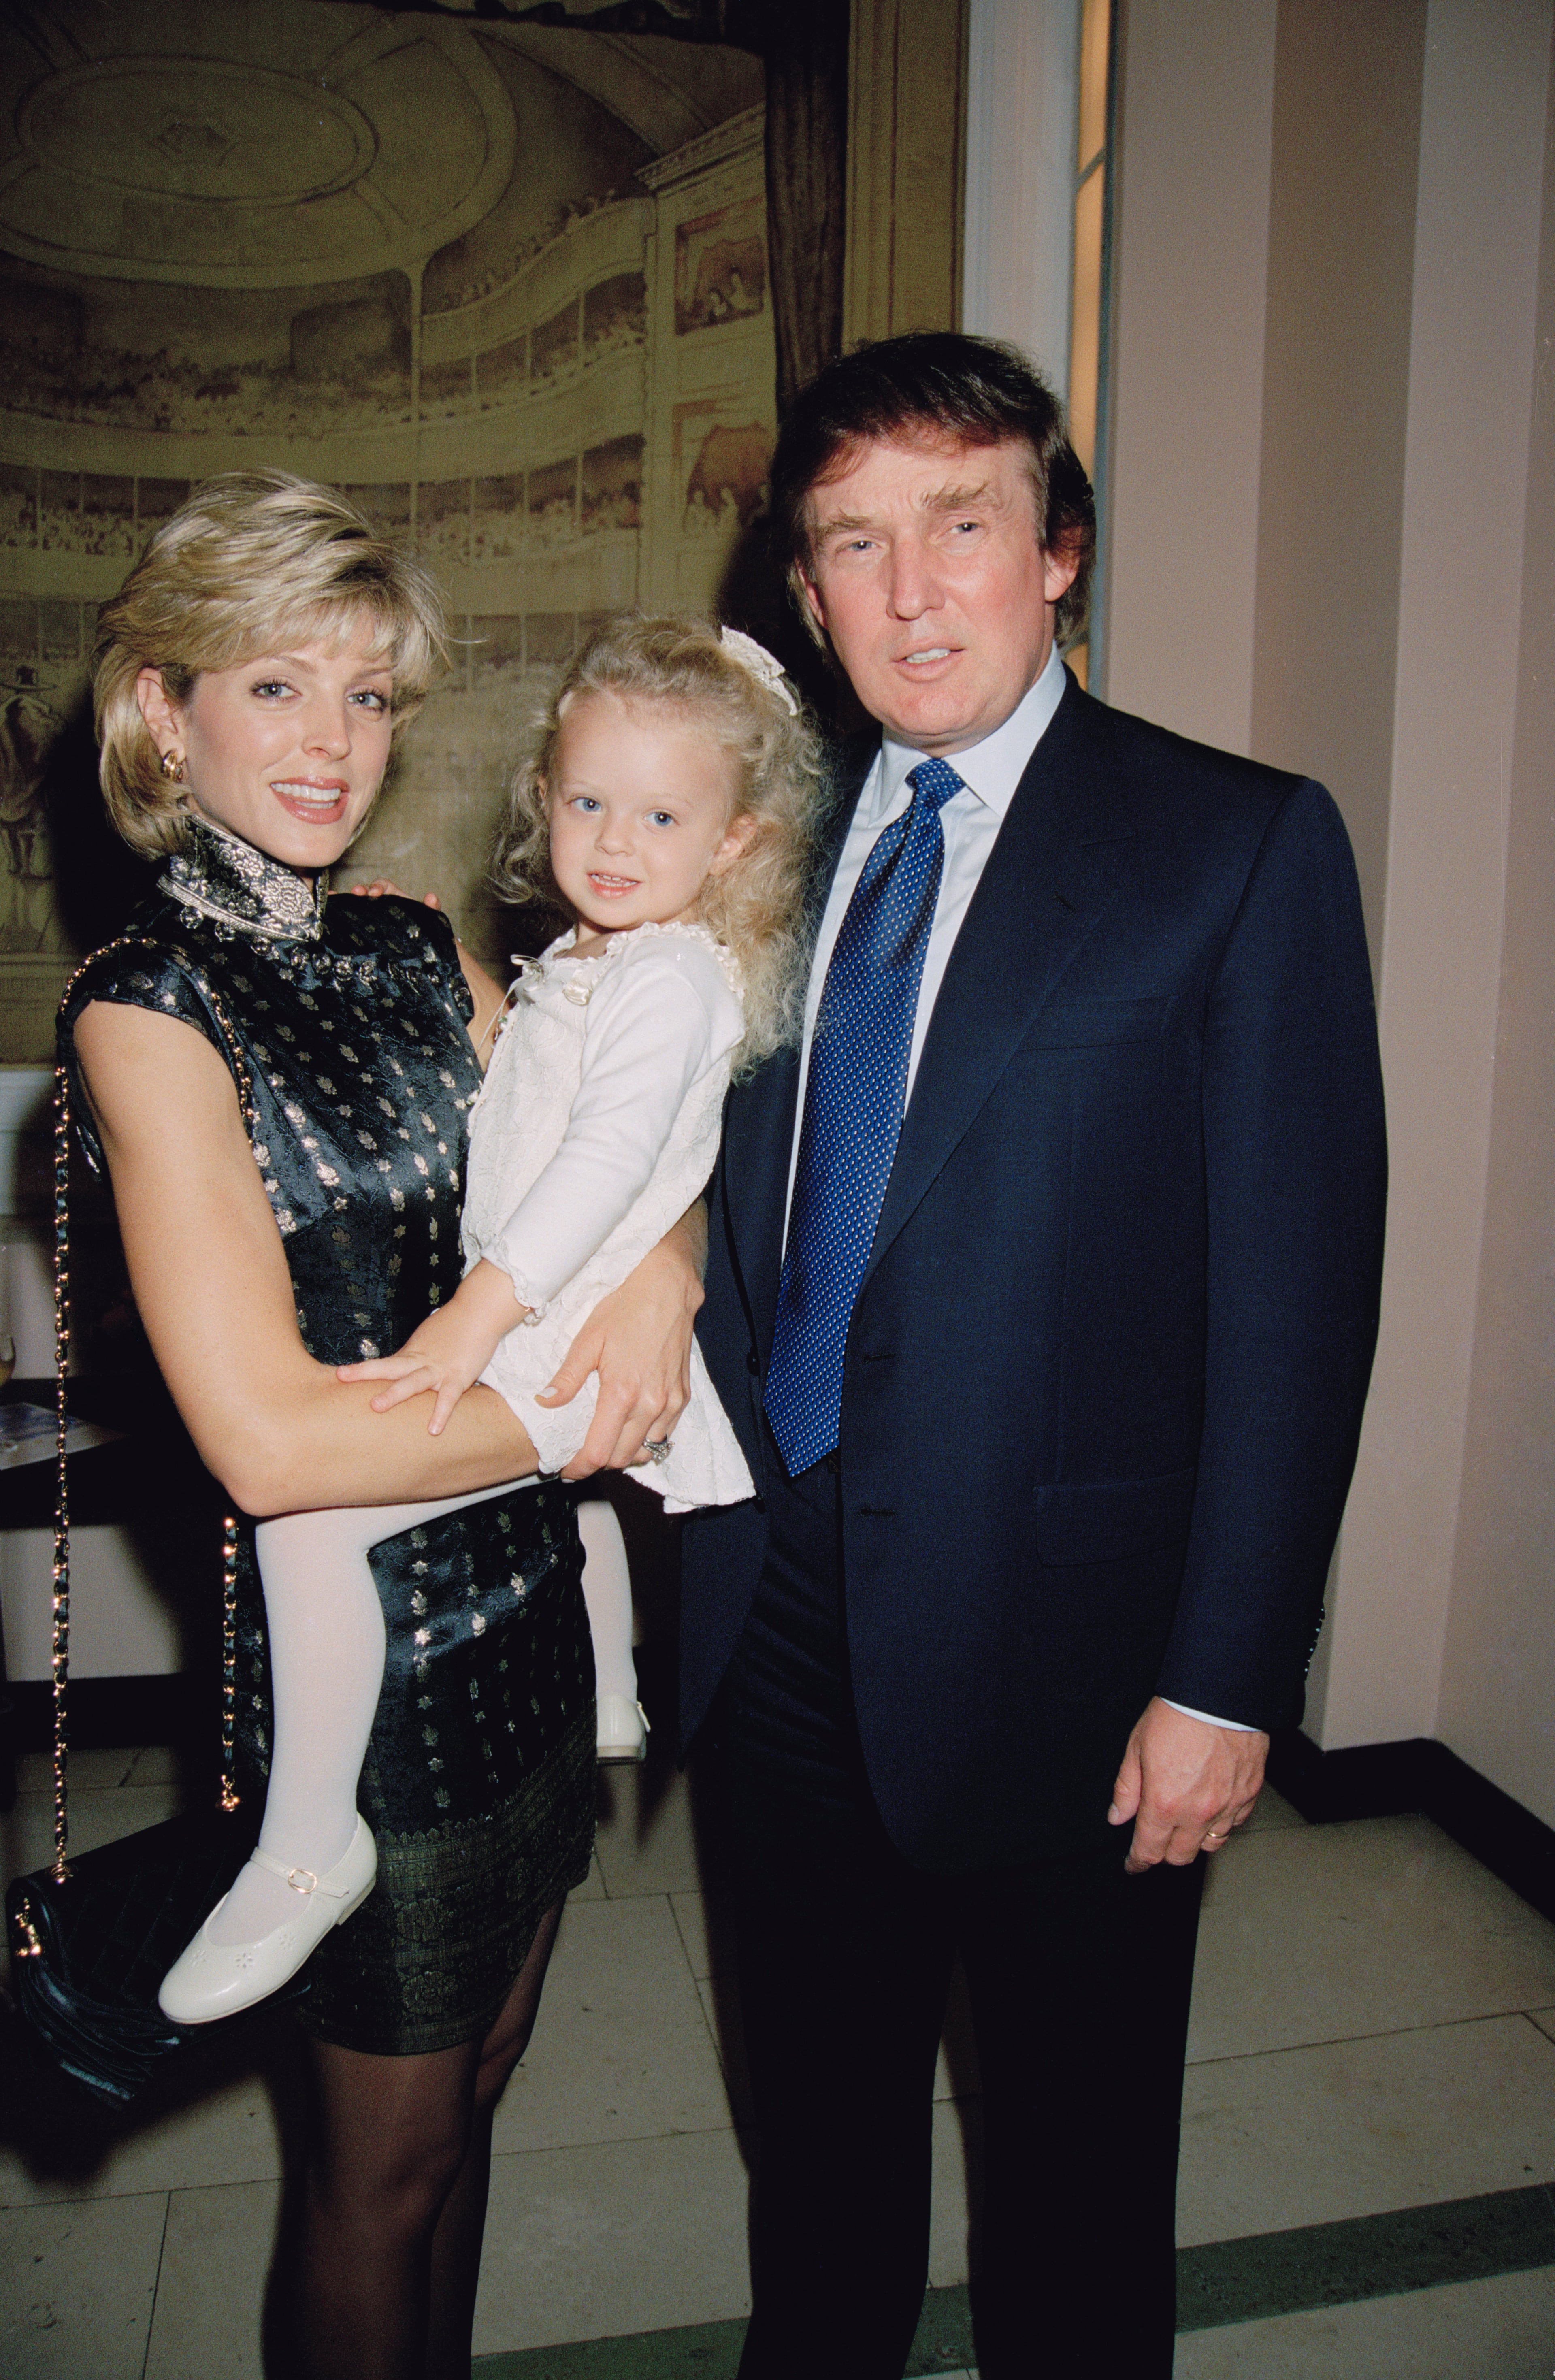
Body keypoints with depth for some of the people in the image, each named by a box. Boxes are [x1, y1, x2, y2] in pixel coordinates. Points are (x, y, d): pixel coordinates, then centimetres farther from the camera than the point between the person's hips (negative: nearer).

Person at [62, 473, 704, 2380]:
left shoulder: (419, 952, 5)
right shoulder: (146, 1008, -16)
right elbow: (267, 1435, -23)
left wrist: (660, 1267, -15)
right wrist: (592, 1418, -16)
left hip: (522, 1601, 7)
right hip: (357, 1645, -6)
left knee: (470, 2099, 26)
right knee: (385, 2169, 17)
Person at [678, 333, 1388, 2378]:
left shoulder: (1238, 847, -10)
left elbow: (1297, 1292, -12)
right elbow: (748, 1205, 10)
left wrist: (1225, 1679, -13)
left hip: (1061, 1643, -4)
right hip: (792, 1608, 5)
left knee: (1076, 2144, 19)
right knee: (820, 2098, 26)